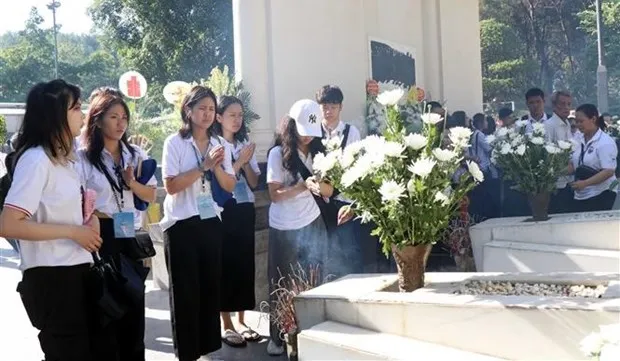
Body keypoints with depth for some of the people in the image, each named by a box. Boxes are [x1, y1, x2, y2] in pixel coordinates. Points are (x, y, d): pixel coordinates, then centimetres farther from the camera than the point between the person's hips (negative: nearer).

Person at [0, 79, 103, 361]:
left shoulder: (64, 157, 12)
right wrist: (73, 232, -20)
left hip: (77, 271, 9)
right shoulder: (36, 159, -17)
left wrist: (90, 220, 5)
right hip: (51, 277, -9)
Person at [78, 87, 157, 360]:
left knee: (134, 304, 10)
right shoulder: (83, 157, -5)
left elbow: (151, 196, 8)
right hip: (100, 240, -5)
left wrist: (132, 183, -9)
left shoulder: (136, 154, 9)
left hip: (131, 239, 5)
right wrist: (93, 215, -22)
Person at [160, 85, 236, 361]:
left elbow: (230, 186, 5)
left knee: (211, 285, 10)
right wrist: (203, 166, -20)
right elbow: (171, 186, -15)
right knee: (186, 289, 3)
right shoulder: (174, 143, -7)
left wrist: (217, 167, -13)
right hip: (182, 224, -4)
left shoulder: (220, 144, 7)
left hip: (211, 222, 5)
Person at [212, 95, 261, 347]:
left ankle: (241, 321, 19)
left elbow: (254, 182, 8)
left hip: (246, 210, 6)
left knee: (245, 264, 9)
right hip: (224, 211, -6)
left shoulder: (245, 144, 11)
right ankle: (227, 325, 6)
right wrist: (239, 161, -14)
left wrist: (246, 162, -8)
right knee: (226, 265, -2)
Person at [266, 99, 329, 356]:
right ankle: (277, 337, 15)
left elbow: (329, 191, 5)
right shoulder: (278, 153, -8)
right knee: (282, 283, 5)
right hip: (284, 229, -3)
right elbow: (275, 195, -13)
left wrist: (318, 184, -17)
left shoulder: (318, 151, 5)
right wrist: (302, 186, -26)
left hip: (313, 225, 4)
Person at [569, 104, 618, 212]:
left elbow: (609, 171, -18)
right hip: (580, 196, 6)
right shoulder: (578, 139, 8)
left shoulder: (605, 142, -11)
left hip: (600, 195, -6)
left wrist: (585, 183, -25)